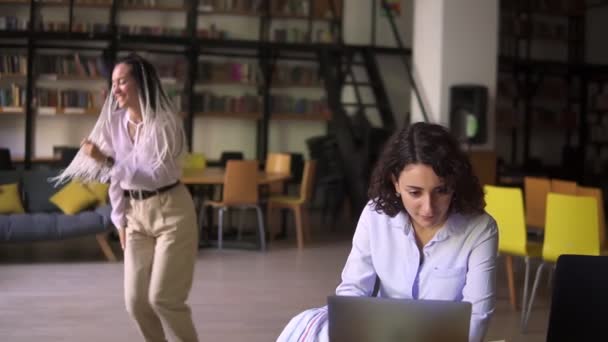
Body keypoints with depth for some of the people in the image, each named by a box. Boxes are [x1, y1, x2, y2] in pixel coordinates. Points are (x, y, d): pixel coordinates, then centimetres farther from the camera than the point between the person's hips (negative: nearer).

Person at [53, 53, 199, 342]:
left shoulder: (164, 122, -17)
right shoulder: (115, 122, 1)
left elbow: (155, 175, -25)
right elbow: (116, 177, 8)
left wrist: (106, 161, -26)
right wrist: (120, 219, 8)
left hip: (171, 212, -6)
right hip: (136, 215, 6)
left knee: (162, 297, -7)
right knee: (135, 300, 5)